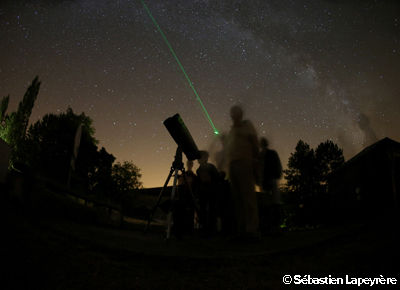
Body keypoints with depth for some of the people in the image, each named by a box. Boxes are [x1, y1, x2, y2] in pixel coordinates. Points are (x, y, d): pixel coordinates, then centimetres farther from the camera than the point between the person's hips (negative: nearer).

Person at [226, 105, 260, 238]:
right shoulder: (231, 130, 27)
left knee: (248, 195, -12)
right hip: (232, 165, 7)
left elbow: (255, 142, 0)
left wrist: (254, 160, -5)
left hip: (244, 163, -7)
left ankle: (252, 229, -14)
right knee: (237, 198, 3)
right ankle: (241, 229, 5)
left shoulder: (247, 125, 7)